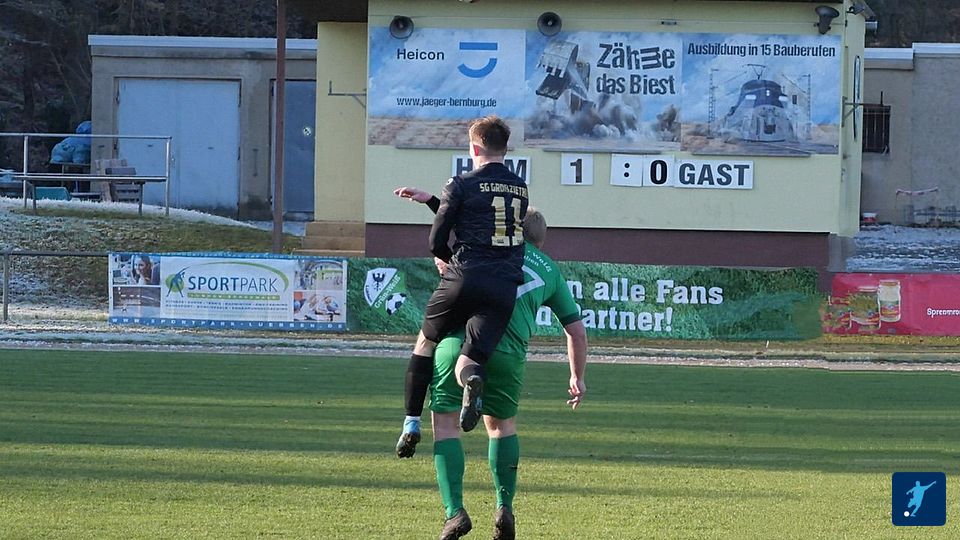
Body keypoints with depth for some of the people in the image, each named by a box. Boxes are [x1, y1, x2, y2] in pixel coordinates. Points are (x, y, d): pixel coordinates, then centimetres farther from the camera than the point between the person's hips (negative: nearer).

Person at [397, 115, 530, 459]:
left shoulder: (462, 185, 1)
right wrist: (432, 200, 35)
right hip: (505, 286, 3)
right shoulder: (520, 189, 19)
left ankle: (411, 423, 14)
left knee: (425, 345, 20)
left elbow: (436, 242, 0)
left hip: (464, 278, -3)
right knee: (468, 362, -4)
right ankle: (472, 379, -42)